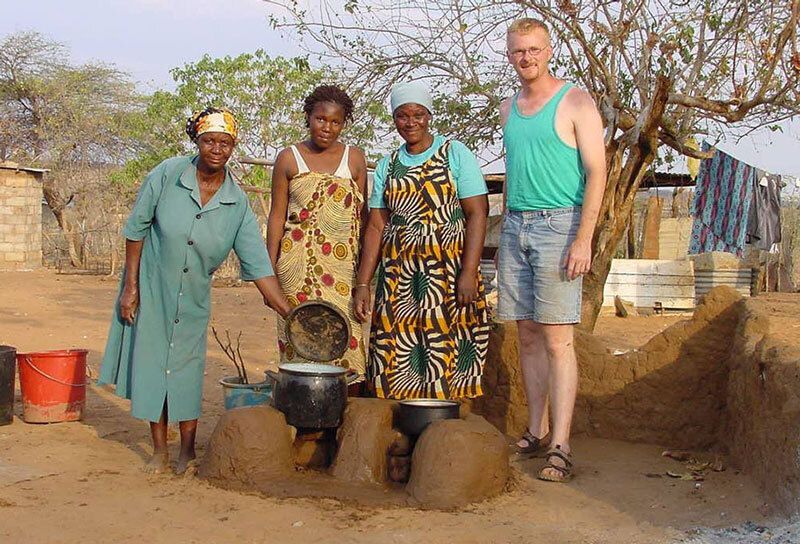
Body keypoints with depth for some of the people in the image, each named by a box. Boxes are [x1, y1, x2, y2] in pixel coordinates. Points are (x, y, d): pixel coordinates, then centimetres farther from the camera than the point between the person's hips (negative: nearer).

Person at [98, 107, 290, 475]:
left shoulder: (237, 203, -12)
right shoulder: (167, 175, -16)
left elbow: (257, 264, -13)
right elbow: (136, 228, -8)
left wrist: (291, 314, -19)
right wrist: (130, 285, -9)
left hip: (193, 297, 1)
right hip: (150, 287, -1)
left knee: (187, 369, 7)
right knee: (151, 364, 4)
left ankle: (187, 450, 21)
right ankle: (160, 450, 19)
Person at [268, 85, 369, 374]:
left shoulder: (354, 158, 10)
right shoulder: (289, 158, 7)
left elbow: (361, 216, 11)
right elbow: (277, 215, 7)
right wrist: (269, 270, 3)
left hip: (343, 263, 1)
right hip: (298, 262, -1)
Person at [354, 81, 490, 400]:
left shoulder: (455, 154, 2)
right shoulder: (387, 166, 14)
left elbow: (477, 214, -5)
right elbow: (376, 226, 10)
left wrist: (469, 273, -14)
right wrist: (362, 284, 2)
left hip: (447, 270, -3)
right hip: (398, 275, 4)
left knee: (445, 355, -7)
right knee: (398, 357, -1)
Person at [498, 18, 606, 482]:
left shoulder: (575, 102, -2)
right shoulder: (509, 109, 17)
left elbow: (596, 173, -8)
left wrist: (584, 238, -17)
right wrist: (505, 226, 16)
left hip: (558, 223, -6)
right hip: (515, 227, 6)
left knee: (557, 339, -9)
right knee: (528, 335, 7)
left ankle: (560, 448, -7)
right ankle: (535, 433, 15)